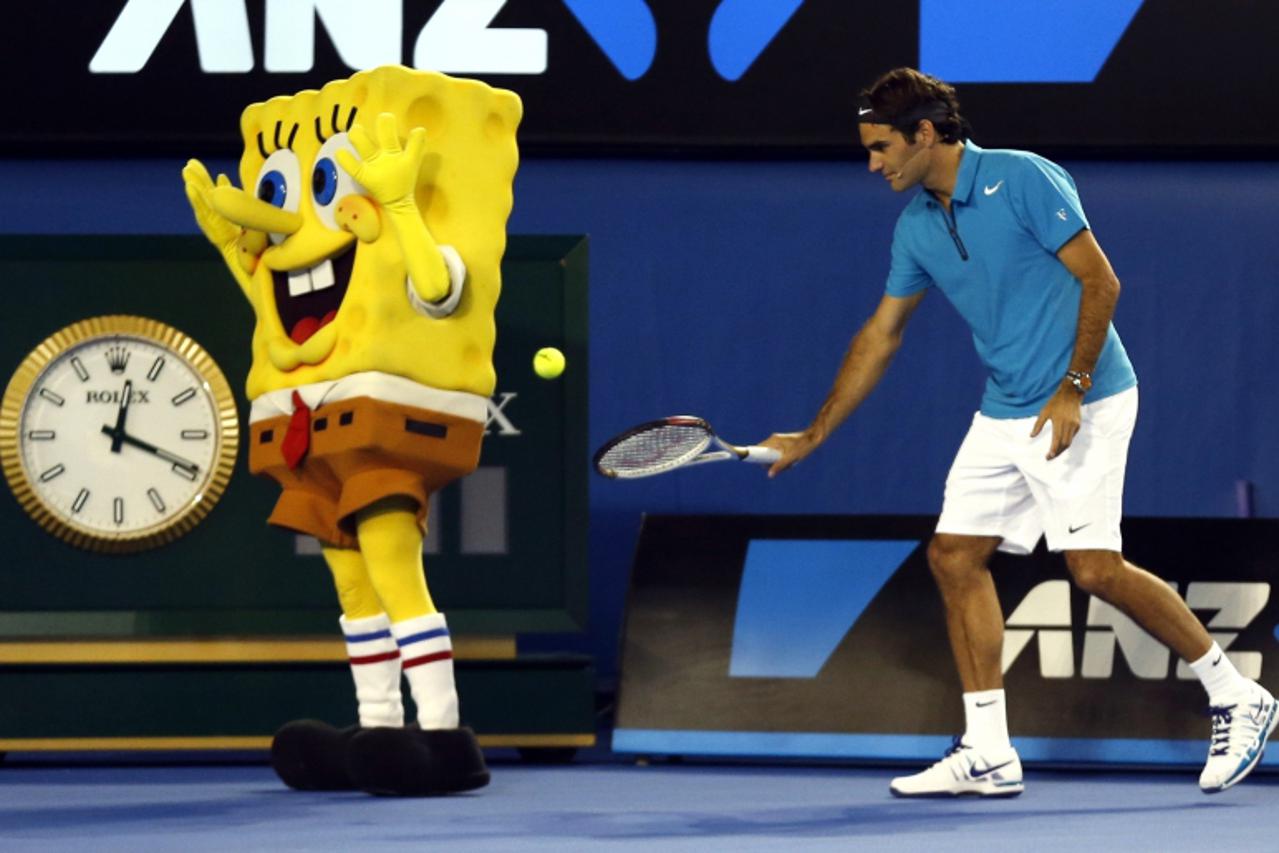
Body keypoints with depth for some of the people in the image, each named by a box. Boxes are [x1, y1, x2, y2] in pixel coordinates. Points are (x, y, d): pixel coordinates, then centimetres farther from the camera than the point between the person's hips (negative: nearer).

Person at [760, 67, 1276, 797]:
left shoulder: (1022, 180, -13)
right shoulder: (916, 228, 10)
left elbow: (1100, 281, -14)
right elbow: (881, 336, 19)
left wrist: (1072, 390, -21)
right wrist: (813, 437, 21)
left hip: (1081, 405, -8)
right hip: (1003, 418, 8)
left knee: (1096, 569, -15)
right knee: (956, 557, 1)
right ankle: (988, 755, 5)